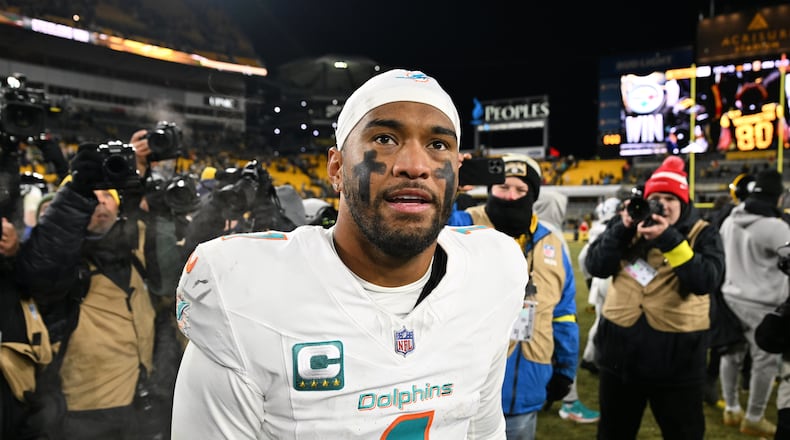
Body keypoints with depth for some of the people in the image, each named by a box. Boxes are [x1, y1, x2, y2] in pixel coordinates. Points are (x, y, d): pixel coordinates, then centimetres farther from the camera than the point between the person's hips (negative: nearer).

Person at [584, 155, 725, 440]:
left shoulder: (702, 234, -3)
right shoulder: (627, 225, 4)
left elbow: (705, 281, -20)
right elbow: (595, 267, -7)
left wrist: (669, 238, -27)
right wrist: (622, 229, -18)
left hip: (677, 358, -2)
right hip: (620, 351, 3)